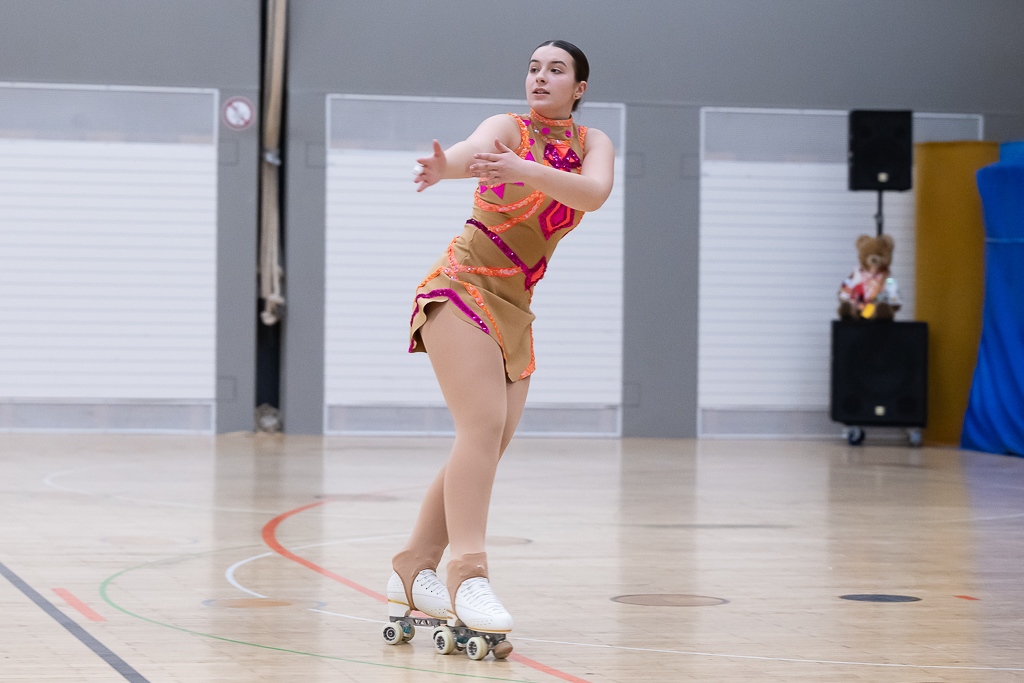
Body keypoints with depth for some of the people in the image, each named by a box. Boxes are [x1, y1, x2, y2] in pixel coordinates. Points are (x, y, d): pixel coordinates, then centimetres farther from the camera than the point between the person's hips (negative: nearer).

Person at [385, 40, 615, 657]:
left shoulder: (593, 144, 5)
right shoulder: (507, 128, -6)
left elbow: (594, 192, -20)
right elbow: (476, 149, -31)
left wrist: (525, 171, -39)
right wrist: (445, 166, -56)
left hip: (515, 309, 6)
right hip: (464, 287, -6)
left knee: (488, 448, 6)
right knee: (484, 425, -22)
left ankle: (414, 572, 17)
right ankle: (469, 576, -29)